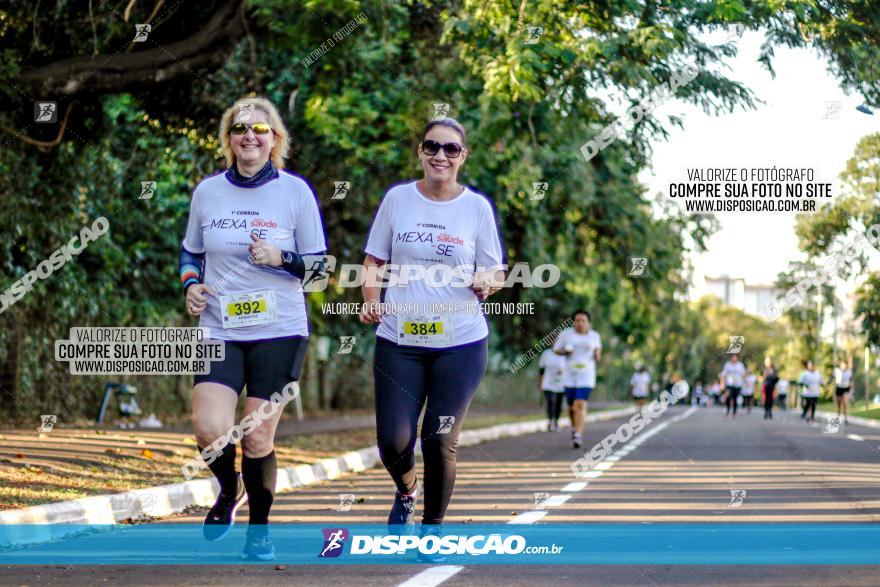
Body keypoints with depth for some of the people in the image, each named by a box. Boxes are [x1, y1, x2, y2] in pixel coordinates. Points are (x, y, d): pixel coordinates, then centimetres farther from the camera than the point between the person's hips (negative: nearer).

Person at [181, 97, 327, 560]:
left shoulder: (295, 191, -2)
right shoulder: (208, 192, 4)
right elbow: (190, 252, 18)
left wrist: (281, 259, -17)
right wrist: (191, 285, -2)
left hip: (279, 332, -1)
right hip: (220, 331, 2)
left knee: (258, 439, 1)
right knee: (210, 430, -15)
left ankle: (259, 531, 23)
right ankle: (229, 490, 19)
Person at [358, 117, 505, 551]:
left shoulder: (477, 206, 2)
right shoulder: (397, 199, 4)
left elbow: (496, 274, 6)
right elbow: (374, 261, 12)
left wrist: (486, 282, -17)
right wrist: (371, 301, -6)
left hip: (461, 343, -1)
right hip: (398, 340, 1)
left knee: (440, 440, -3)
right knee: (393, 440, -6)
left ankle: (433, 527, 18)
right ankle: (406, 491, 29)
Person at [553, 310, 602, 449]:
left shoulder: (594, 335, 5)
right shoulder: (566, 334, 1)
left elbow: (598, 348, 22)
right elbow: (556, 349, 8)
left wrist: (598, 355, -1)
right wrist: (565, 351, -13)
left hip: (586, 375, -1)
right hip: (570, 375, 1)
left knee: (581, 405, -16)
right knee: (572, 407, 9)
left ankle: (578, 435, -18)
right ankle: (575, 428, 38)